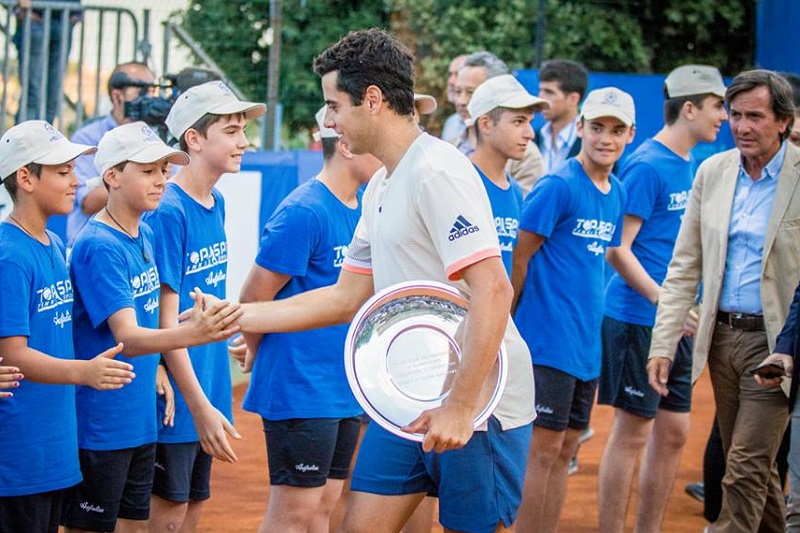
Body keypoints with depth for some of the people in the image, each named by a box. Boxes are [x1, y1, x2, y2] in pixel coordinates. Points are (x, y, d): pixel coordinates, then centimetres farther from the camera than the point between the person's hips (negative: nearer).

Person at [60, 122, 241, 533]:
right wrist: (192, 333, -45)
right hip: (98, 424, -9)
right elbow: (126, 338, -29)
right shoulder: (98, 246, -19)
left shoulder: (144, 236, 8)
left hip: (139, 418, 9)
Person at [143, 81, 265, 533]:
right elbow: (167, 322, -18)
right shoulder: (168, 212, -17)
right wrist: (200, 407, -18)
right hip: (178, 399, -8)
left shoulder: (217, 204, 8)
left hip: (210, 390, 8)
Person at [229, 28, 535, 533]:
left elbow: (493, 291, -24)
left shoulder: (438, 171, -17)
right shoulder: (380, 187, 12)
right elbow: (347, 298, 18)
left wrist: (460, 406, -26)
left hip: (479, 405, -9)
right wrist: (234, 316, 14)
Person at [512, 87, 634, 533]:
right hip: (549, 341, -8)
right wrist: (513, 324, -6)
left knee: (566, 449, 11)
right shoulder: (559, 186, -13)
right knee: (543, 449, -5)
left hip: (588, 345, 8)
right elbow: (519, 257, -11)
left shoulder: (617, 194, 11)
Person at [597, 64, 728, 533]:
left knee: (674, 432, 11)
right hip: (639, 318, -8)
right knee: (633, 432, -2)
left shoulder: (691, 166, 12)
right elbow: (617, 249, -16)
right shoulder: (647, 166, -13)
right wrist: (664, 300, -21)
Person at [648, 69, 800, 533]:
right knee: (754, 465, 15)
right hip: (722, 335, 5)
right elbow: (684, 268, 9)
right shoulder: (713, 172, 6)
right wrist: (663, 345, 4)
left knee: (746, 468, -9)